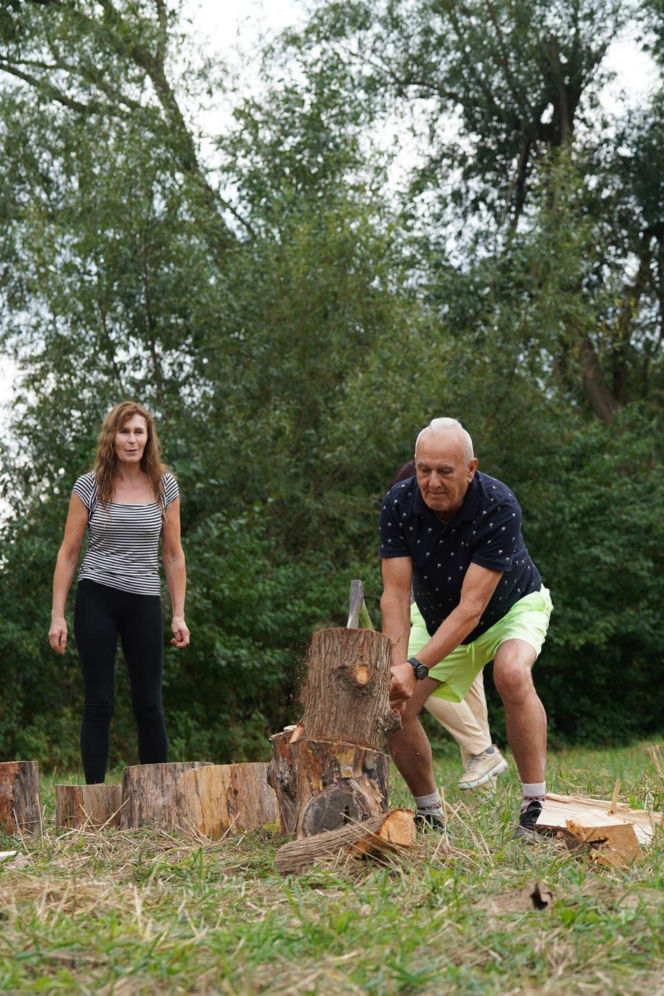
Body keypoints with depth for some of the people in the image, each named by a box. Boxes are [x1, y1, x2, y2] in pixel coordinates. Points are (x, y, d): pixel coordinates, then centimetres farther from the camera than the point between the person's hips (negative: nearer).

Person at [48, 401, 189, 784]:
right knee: (99, 702, 0)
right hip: (96, 598, -1)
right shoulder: (89, 486, 0)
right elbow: (68, 554, 3)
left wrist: (179, 614, 3)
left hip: (145, 602, 1)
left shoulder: (165, 487, 5)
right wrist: (58, 615, -3)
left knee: (149, 705, 2)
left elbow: (173, 555, 8)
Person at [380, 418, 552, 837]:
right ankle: (430, 814, 9)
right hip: (436, 617, 4)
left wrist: (417, 668, -45)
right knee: (393, 702, -9)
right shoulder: (399, 504, -23)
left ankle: (536, 808, -25)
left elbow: (470, 608, -36)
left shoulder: (499, 507, -34)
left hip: (511, 609, -4)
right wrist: (397, 665, -39)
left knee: (512, 673, -34)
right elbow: (396, 594, -24)